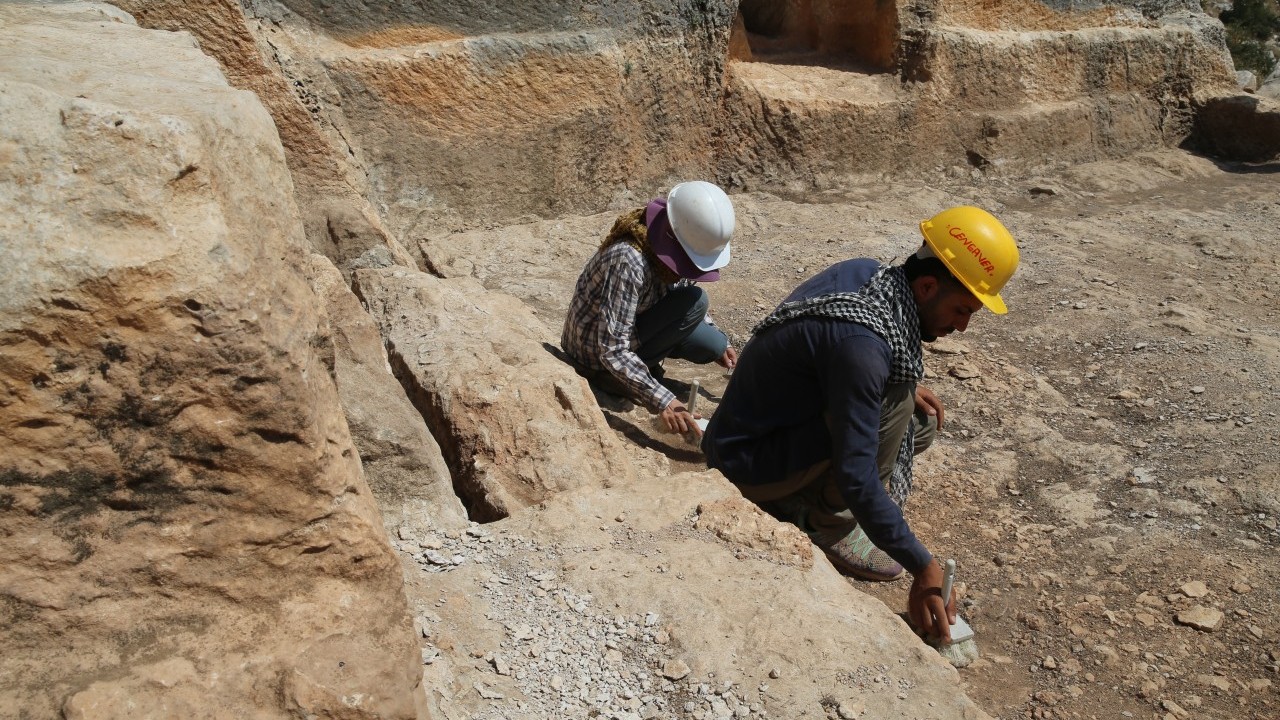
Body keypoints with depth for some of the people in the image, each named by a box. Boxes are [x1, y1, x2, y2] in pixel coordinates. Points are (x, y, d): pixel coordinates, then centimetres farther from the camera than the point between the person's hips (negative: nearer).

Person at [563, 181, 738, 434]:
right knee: (695, 301, -22)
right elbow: (613, 351, -34)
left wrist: (718, 342, 6)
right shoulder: (628, 261, -34)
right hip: (596, 355, -8)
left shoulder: (669, 246, -9)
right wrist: (662, 402, -38)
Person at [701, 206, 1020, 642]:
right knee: (893, 405, -26)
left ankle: (803, 498, 9)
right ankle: (830, 525, -8)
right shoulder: (863, 345, -32)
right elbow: (856, 475, -33)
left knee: (922, 422, 7)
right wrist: (924, 568, -27)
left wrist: (906, 386, 1)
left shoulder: (866, 273, -5)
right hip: (747, 462, -9)